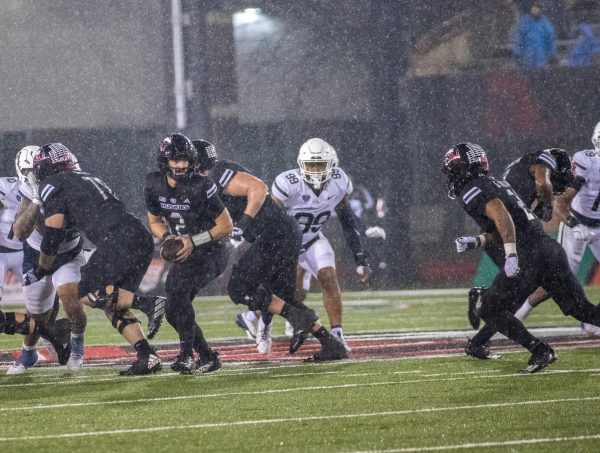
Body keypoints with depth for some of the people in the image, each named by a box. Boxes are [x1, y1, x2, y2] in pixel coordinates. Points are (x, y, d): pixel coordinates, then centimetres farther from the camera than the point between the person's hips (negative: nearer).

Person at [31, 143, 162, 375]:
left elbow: (53, 234, 5)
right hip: (142, 238, 8)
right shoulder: (88, 179, 32)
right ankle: (147, 356, 0)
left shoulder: (52, 185, 7)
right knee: (113, 305, 12)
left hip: (117, 240, -8)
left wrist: (41, 269, 18)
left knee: (87, 294, -1)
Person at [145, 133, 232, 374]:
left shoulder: (201, 187, -21)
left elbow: (226, 226, -15)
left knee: (177, 290, -28)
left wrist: (194, 241, -20)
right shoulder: (154, 185, -5)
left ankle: (187, 355, -22)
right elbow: (155, 221, 12)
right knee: (174, 311, 5)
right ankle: (207, 357, 19)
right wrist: (167, 237, -9)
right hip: (184, 253, 7)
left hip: (210, 252, -7)